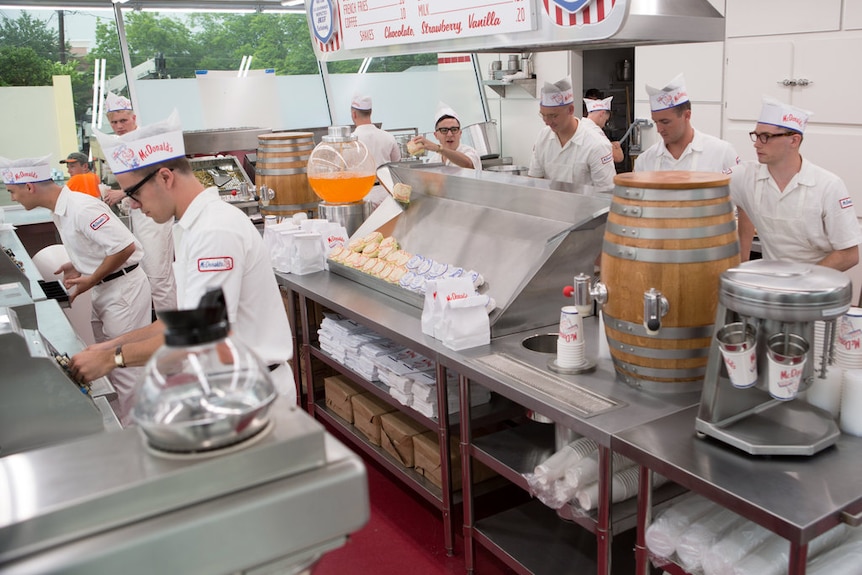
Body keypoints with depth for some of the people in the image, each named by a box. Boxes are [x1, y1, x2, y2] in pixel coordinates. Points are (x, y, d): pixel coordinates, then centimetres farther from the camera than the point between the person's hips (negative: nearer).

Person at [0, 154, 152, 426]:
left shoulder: (81, 208, -23)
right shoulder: (61, 209, 7)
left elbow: (125, 246, -26)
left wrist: (90, 281, -17)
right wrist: (79, 265, 6)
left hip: (123, 289, -10)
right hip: (104, 289, 10)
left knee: (123, 364, -1)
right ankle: (114, 422, 30)